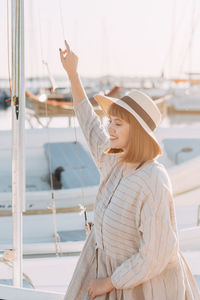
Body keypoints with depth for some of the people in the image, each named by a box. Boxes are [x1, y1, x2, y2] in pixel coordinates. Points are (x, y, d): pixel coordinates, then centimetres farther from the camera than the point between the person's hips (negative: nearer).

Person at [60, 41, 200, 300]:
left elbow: (155, 255, -27)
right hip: (106, 265, 7)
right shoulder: (114, 160, -6)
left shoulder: (153, 184, -29)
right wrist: (72, 73, 14)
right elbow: (90, 126, 13)